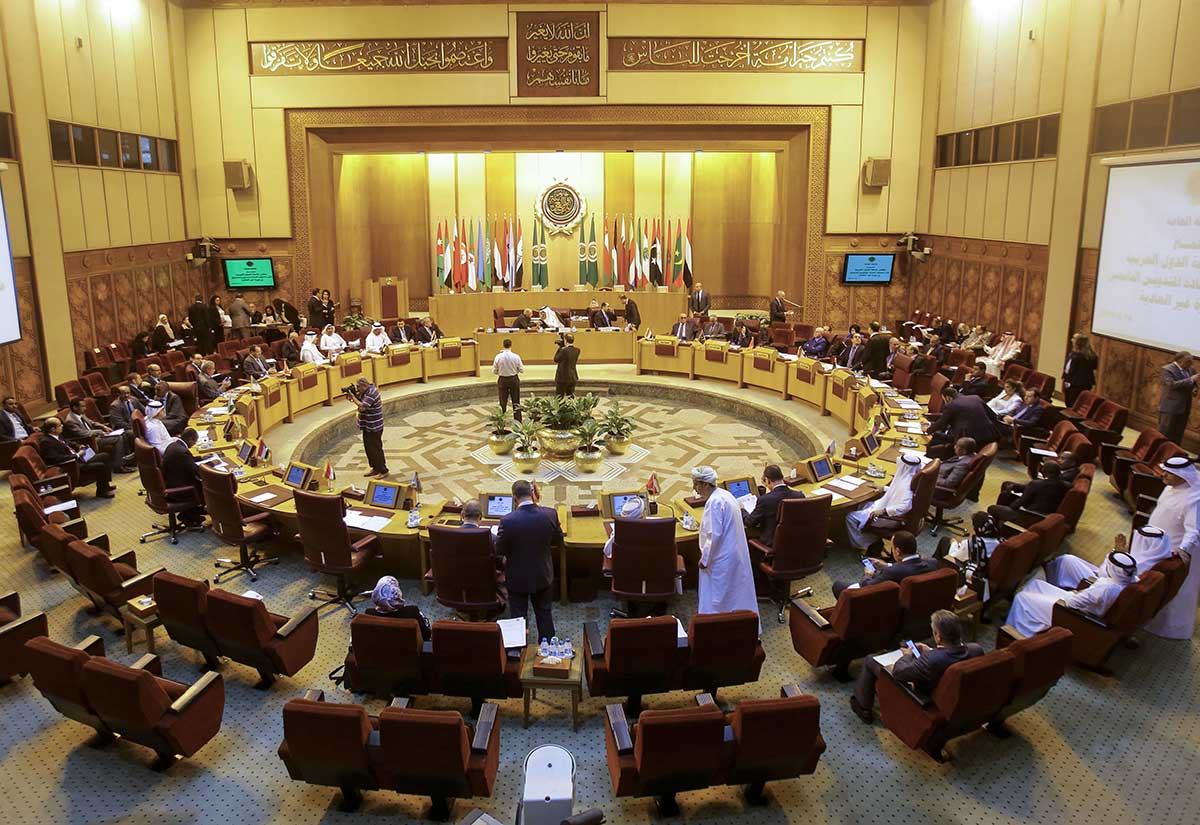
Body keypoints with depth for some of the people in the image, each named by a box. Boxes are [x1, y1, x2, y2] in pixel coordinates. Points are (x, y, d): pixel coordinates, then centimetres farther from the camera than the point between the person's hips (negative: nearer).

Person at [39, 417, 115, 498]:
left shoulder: (58, 436, 10)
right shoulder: (45, 442, -17)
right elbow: (57, 459, -26)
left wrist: (79, 447, 8)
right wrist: (77, 455, -20)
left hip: (78, 459, 10)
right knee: (101, 466, -21)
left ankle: (107, 486, 5)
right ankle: (102, 492, -1)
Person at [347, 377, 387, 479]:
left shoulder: (371, 393, -23)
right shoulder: (365, 391, 7)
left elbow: (362, 407, -31)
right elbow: (358, 400, 17)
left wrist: (353, 396, -21)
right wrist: (351, 396, -2)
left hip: (374, 426, -10)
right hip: (368, 425, 10)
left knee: (376, 448, -3)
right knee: (368, 447, 17)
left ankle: (383, 471, 6)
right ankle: (375, 468, 28)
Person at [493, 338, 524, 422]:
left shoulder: (498, 357, -11)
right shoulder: (516, 357, -13)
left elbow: (494, 371, -5)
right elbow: (522, 370, -5)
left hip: (502, 380, 0)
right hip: (514, 380, 0)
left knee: (503, 403, 9)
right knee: (516, 402, 11)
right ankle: (518, 421, 15)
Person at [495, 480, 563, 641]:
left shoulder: (508, 521, -27)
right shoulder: (550, 514, -18)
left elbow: (499, 550, -14)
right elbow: (558, 541, -2)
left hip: (518, 579, -3)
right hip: (543, 576, 3)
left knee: (518, 616, 16)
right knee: (544, 612, 21)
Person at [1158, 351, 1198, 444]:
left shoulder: (1190, 370, 9)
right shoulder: (1167, 369, -12)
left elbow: (1193, 384, 24)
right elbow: (1172, 384, -24)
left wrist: (1194, 389, 1)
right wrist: (1190, 379, -26)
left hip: (1184, 407, 7)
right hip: (1170, 407, -7)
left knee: (1178, 435, 13)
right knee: (1164, 433, 0)